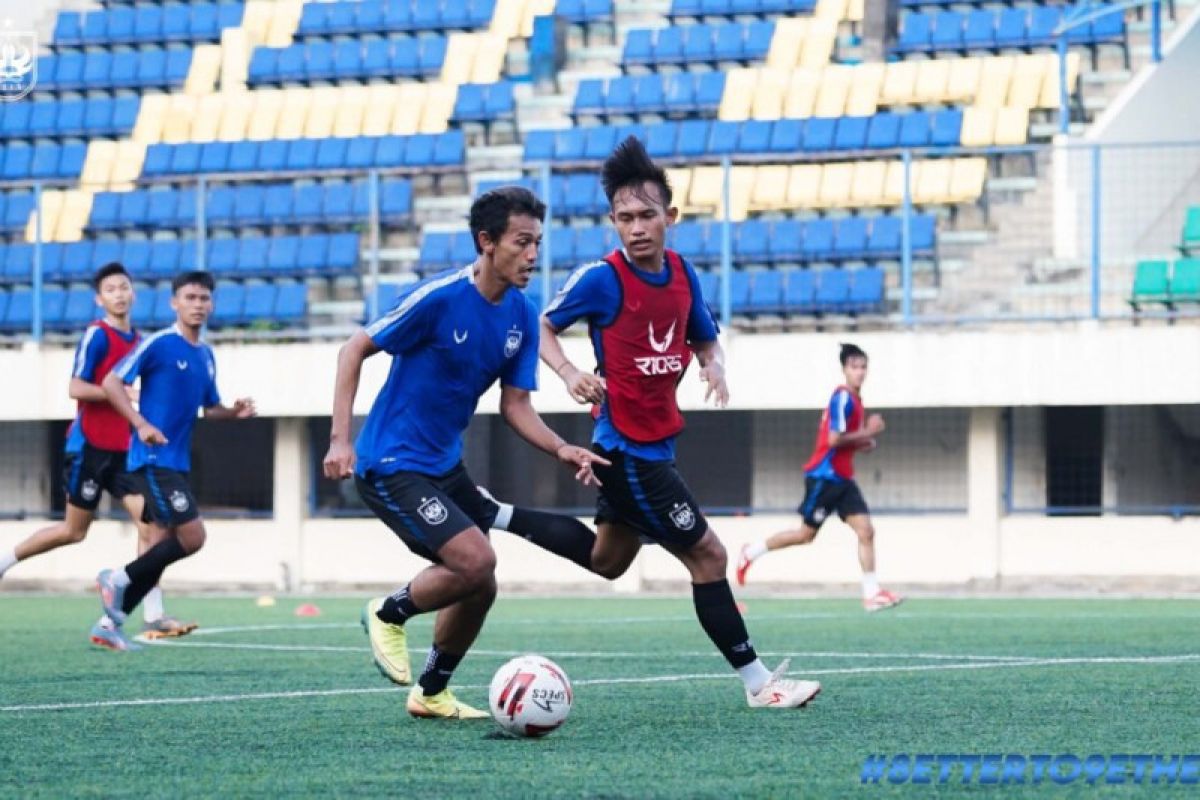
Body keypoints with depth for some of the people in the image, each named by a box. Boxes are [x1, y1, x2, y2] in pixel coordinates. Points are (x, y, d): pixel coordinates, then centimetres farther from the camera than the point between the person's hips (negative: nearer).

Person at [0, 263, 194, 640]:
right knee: (74, 530, 3)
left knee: (148, 521, -7)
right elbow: (76, 388, -19)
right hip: (90, 447, -6)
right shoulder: (97, 335, -11)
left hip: (123, 449, 6)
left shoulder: (138, 340, 11)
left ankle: (153, 616, -8)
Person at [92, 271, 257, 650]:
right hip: (154, 459, -8)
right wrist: (141, 424, -21)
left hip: (177, 461, 8)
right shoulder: (158, 344, -9)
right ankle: (119, 579, 1)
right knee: (192, 537, -15)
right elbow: (112, 382, -10)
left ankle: (110, 624, 11)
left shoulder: (206, 355, 14)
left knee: (164, 543, 6)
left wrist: (234, 411, 1)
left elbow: (210, 408, 23)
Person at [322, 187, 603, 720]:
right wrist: (340, 439, -20)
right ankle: (389, 614, 6)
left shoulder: (522, 316, 0)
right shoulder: (439, 297, -21)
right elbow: (354, 350, -13)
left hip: (444, 465, 8)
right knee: (475, 560, -21)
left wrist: (561, 449, -15)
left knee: (478, 587, 10)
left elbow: (514, 405, 4)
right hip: (391, 466, -8)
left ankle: (431, 692, 32)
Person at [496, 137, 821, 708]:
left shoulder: (681, 272, 3)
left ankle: (495, 515, 30)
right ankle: (757, 683, 3)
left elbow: (705, 338, 16)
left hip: (654, 443, 8)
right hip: (628, 451, -8)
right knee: (708, 555, -5)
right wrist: (569, 373, -23)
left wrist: (714, 365, -7)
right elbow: (542, 326, -5)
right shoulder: (602, 278, -16)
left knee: (607, 559, 25)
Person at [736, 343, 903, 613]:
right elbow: (834, 439, -24)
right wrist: (867, 433, -17)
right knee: (806, 534, 1)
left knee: (866, 531, -3)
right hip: (824, 476, -9)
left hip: (842, 478, 9)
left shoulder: (855, 399, 13)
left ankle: (871, 593, -5)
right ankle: (752, 552, 19)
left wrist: (864, 442, 5)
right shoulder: (843, 398, -16)